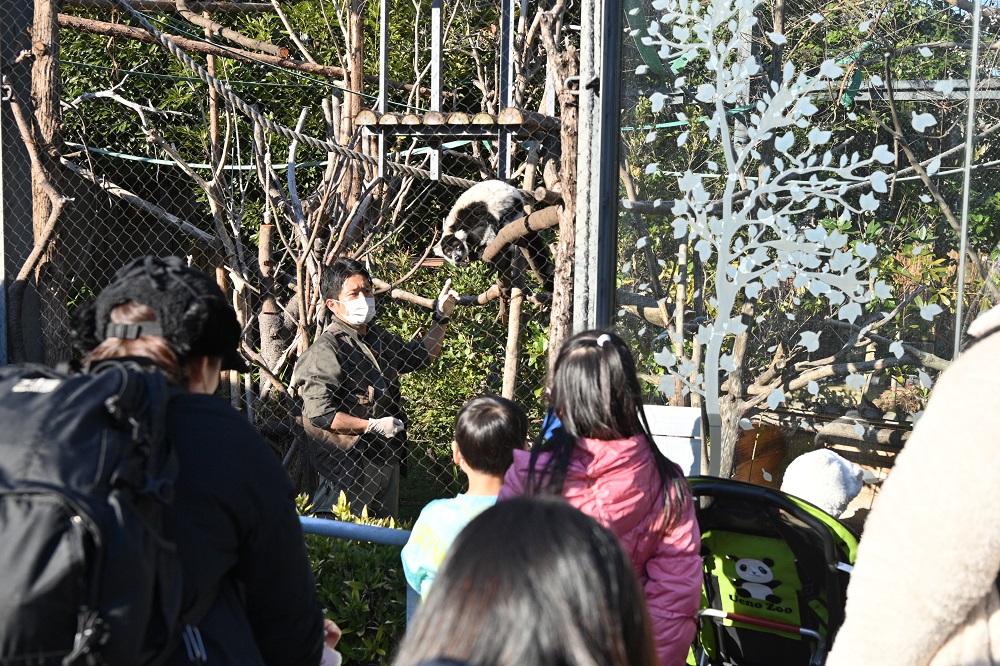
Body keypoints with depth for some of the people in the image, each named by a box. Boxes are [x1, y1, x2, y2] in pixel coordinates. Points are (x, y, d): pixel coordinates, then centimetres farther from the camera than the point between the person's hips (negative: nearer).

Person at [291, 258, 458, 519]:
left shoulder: (380, 338, 11)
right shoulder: (325, 350, -16)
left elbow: (421, 356, 29)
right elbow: (319, 413, -23)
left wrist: (442, 317, 20)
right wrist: (374, 426, -19)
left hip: (387, 458, 8)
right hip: (351, 465, -8)